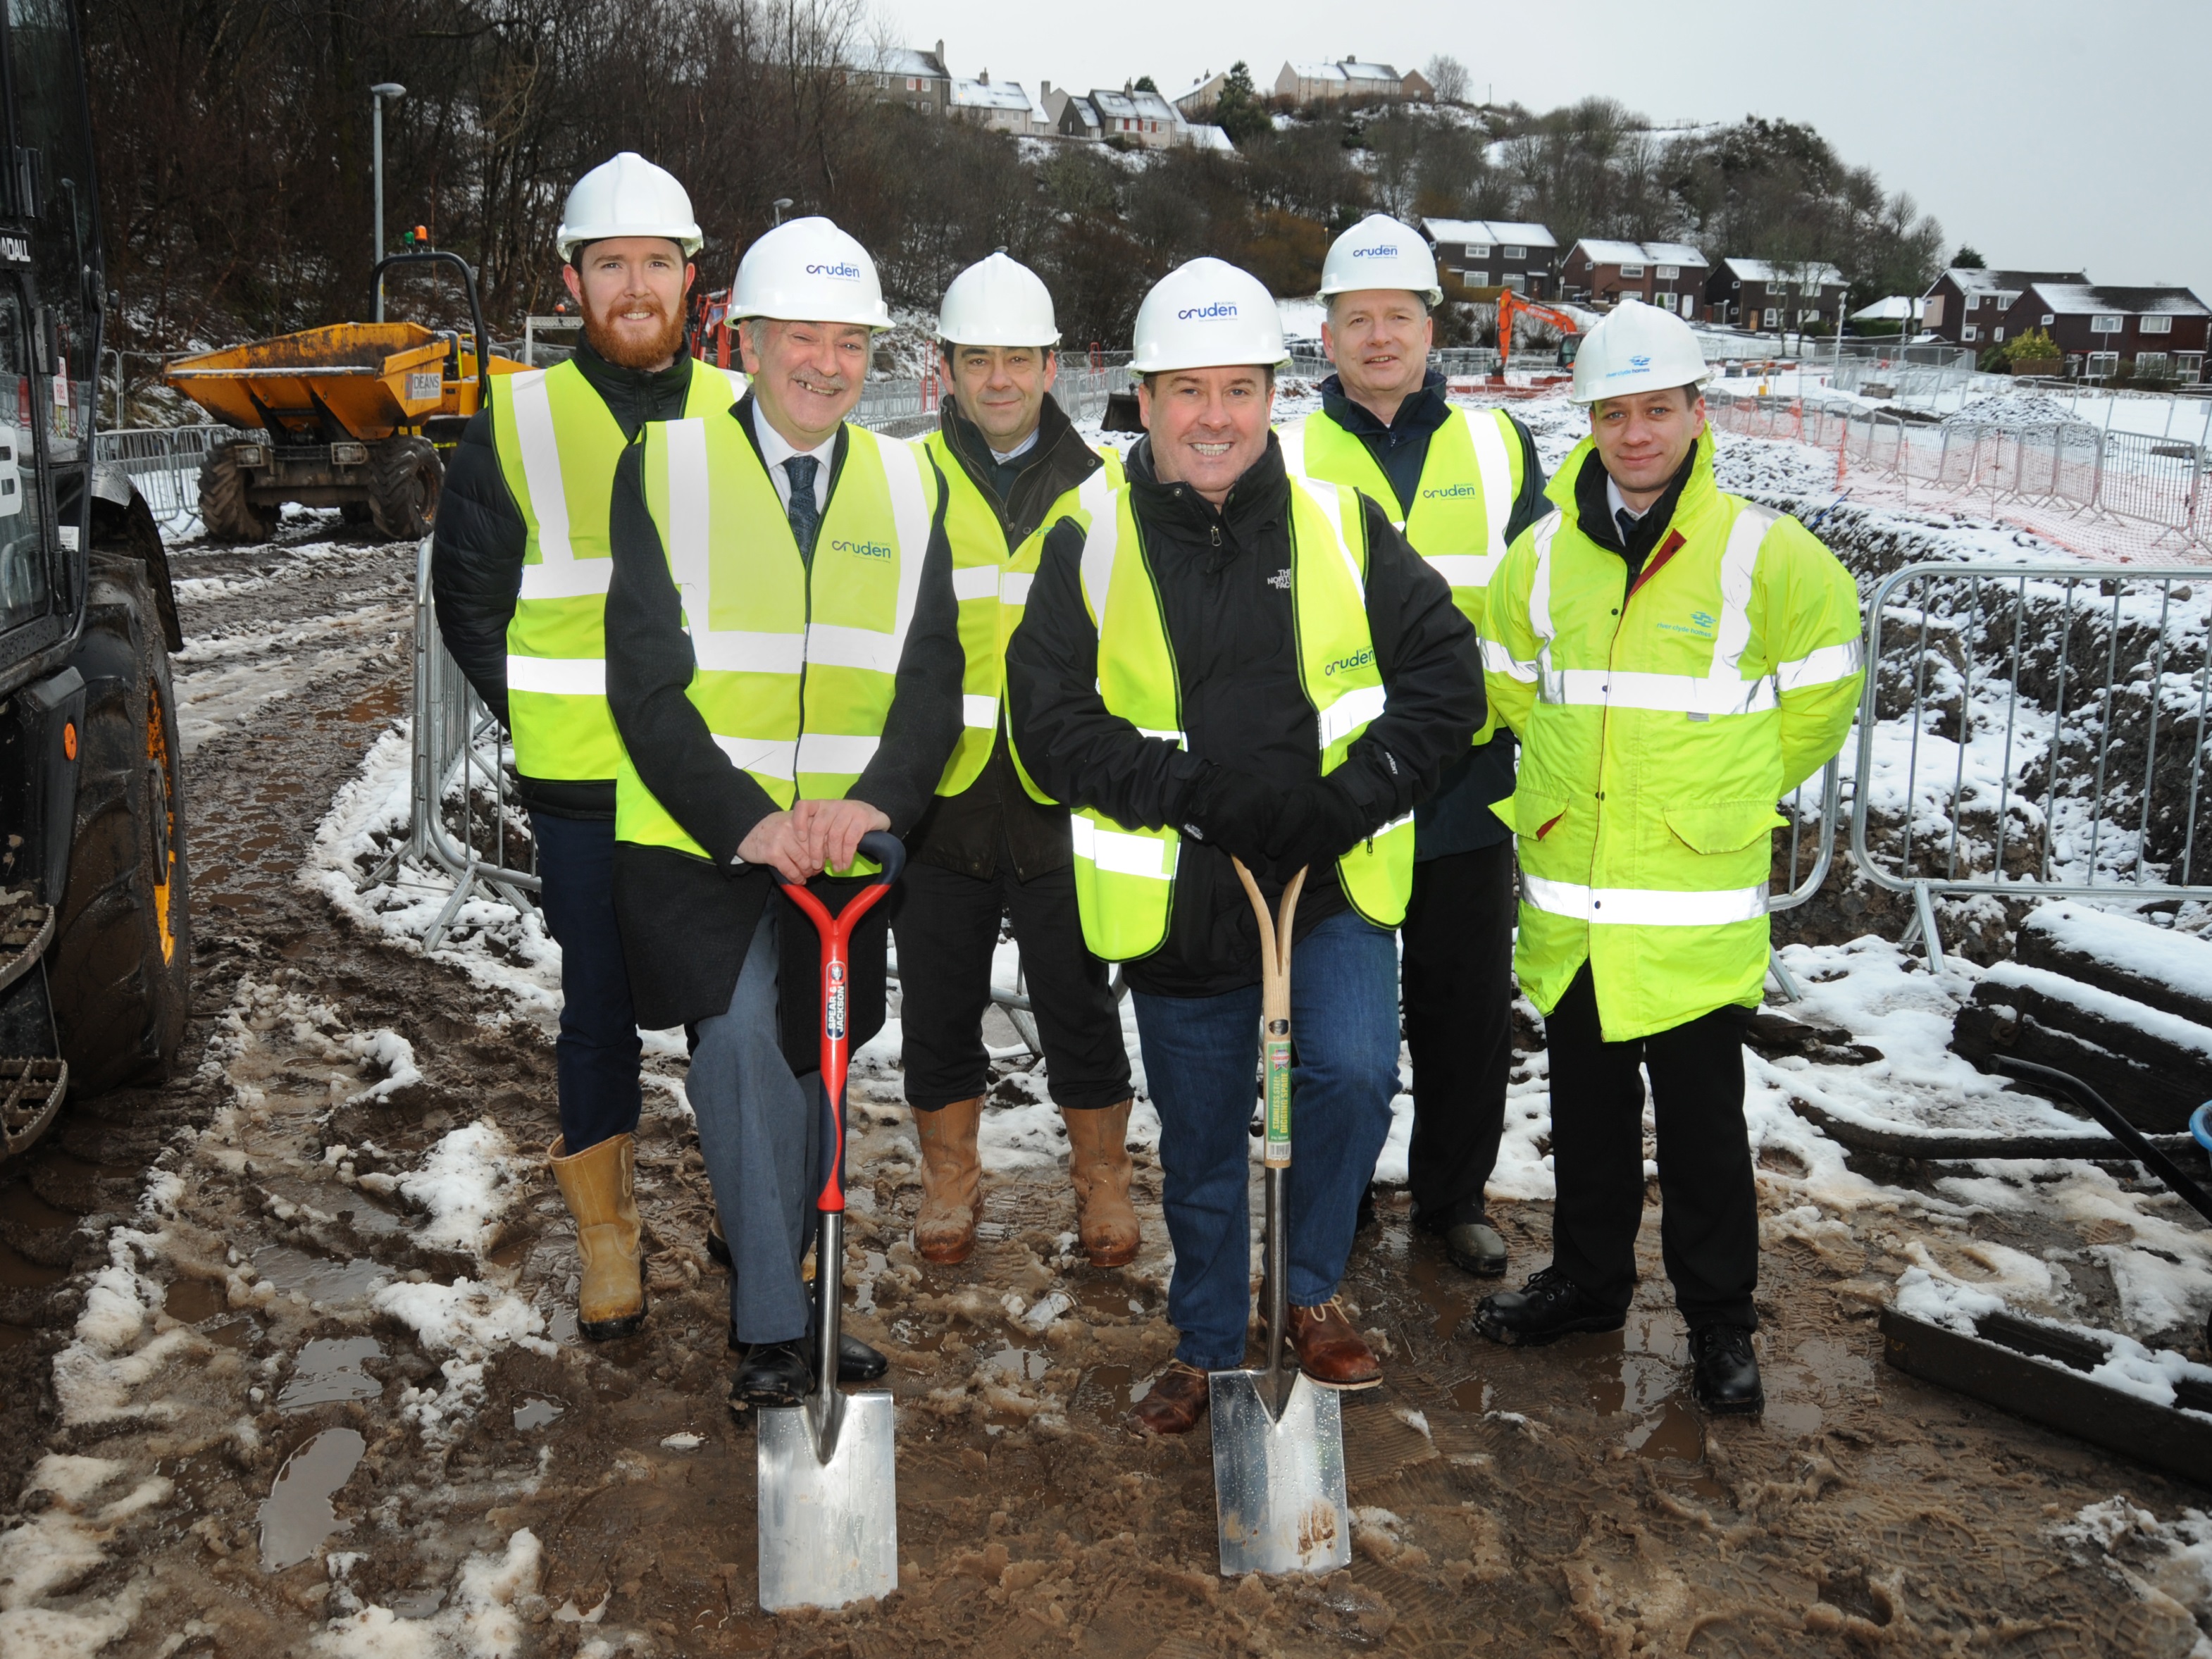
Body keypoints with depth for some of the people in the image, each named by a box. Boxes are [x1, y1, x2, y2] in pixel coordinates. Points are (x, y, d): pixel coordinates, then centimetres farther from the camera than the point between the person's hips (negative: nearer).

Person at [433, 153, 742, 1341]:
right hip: (582, 786, -1)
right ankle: (605, 1234, 24)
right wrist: (545, 719, 1)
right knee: (601, 1007, 7)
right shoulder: (514, 422, 2)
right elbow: (469, 595, 9)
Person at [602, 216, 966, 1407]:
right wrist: (743, 820, -21)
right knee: (742, 1043, -18)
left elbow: (932, 676, 1)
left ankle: (775, 1301, 31)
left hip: (844, 848, 3)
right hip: (697, 842, -3)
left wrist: (877, 798, -18)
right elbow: (646, 680, -7)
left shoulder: (907, 485, 9)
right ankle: (772, 1326, -5)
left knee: (809, 1069, 12)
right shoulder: (667, 466, 0)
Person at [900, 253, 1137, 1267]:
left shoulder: (1099, 488, 7)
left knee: (1079, 1004, 7)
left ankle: (1102, 1178, 27)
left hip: (1063, 801, 0)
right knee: (940, 1005, 11)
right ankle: (950, 1178, 30)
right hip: (938, 794, 0)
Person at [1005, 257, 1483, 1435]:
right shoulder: (1093, 542, -4)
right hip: (1179, 899, 0)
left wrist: (1363, 788, -15)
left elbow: (1444, 670, 0)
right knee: (1201, 1149, 12)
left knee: (1355, 1073, -17)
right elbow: (1049, 720, -9)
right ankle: (1208, 1347, 36)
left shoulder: (1339, 523, -1)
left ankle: (1311, 1291, 14)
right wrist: (1190, 792, -21)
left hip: (1333, 882, 0)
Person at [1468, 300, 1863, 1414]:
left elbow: (1815, 700, 3)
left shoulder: (1764, 556, -9)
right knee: (1587, 1108, 18)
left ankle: (1719, 1321, 23)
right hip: (1566, 894, 4)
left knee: (1702, 1123, 6)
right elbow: (1512, 690, 17)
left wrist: (1726, 791, 7)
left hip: (1698, 900, -4)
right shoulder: (1544, 554, 2)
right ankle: (1589, 1279, 36)